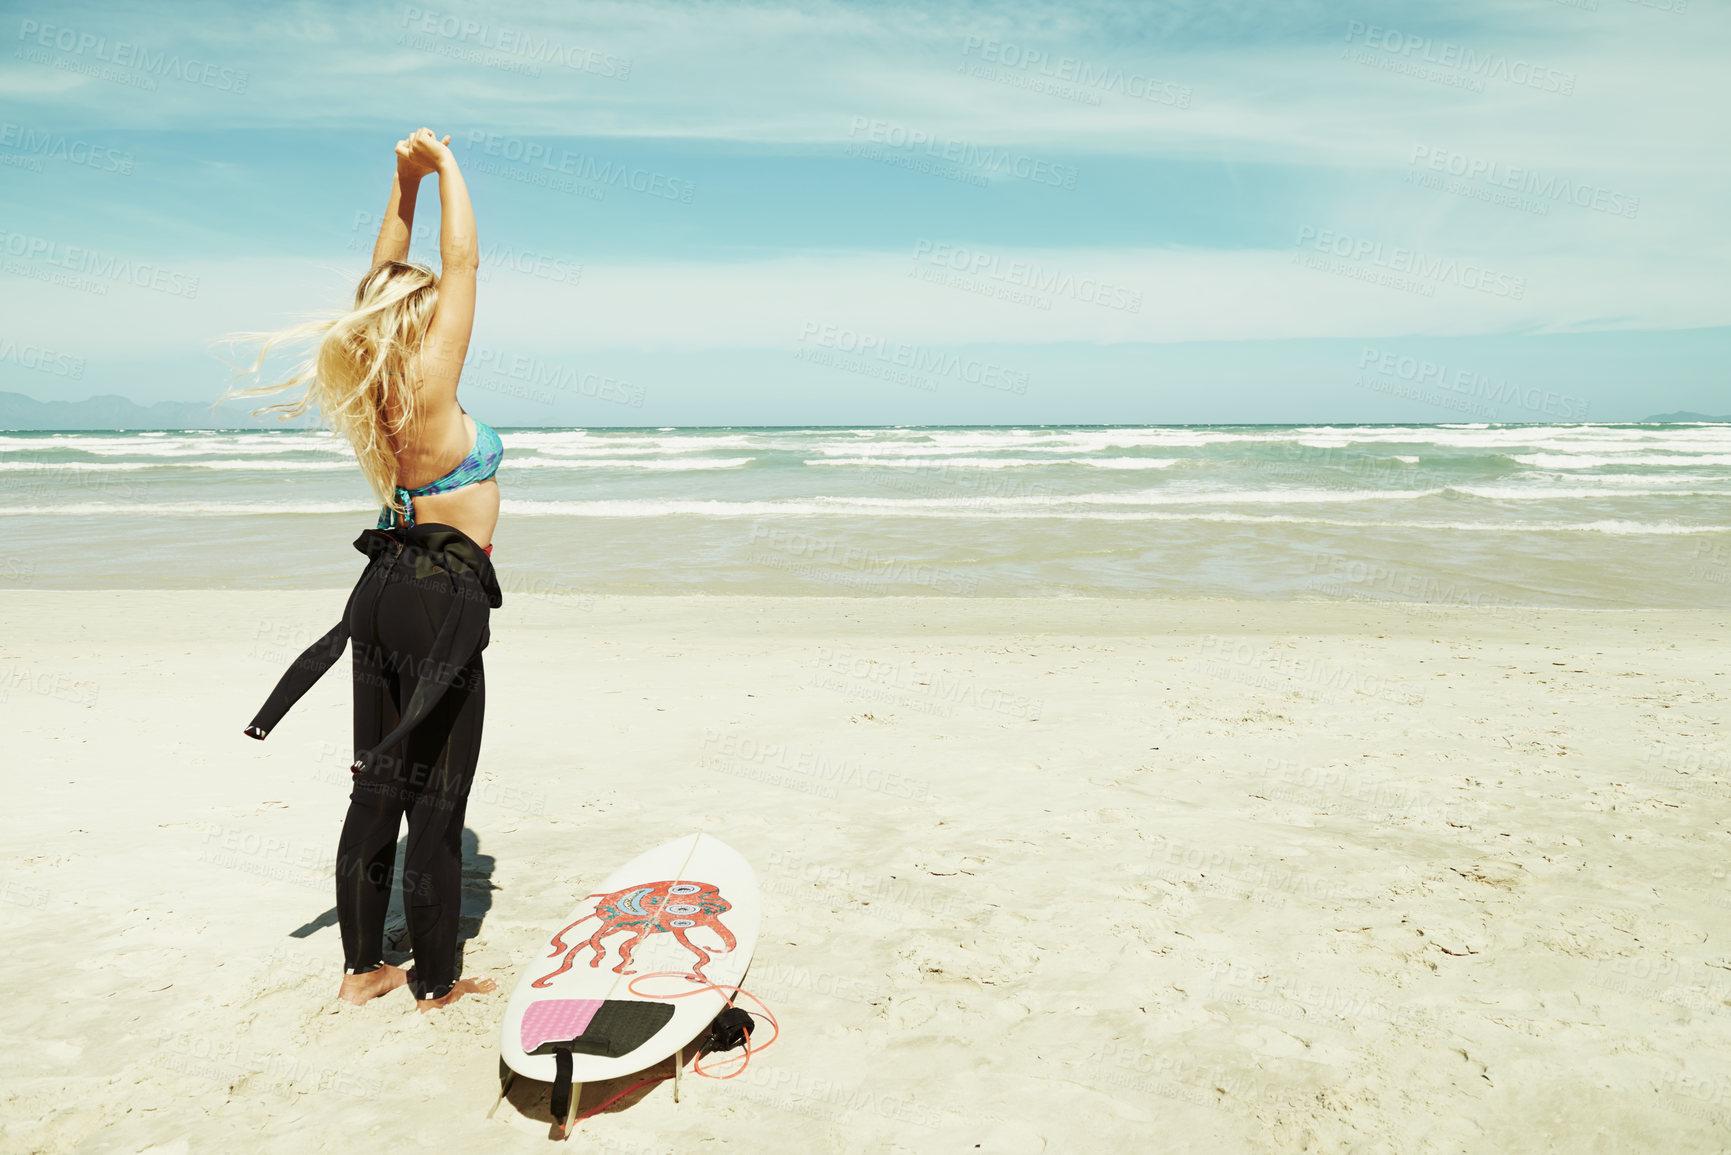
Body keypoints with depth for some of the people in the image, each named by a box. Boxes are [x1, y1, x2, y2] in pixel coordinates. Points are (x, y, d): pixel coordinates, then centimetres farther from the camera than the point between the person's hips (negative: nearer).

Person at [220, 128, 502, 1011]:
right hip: (441, 596, -8)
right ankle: (438, 982, 15)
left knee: (377, 786, 14)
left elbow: (384, 274, 18)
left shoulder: (375, 387, 6)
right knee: (435, 796, 2)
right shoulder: (427, 386, -14)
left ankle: (363, 966, 27)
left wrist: (405, 182, 17)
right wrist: (444, 168, 0)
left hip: (386, 587, 8)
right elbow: (462, 263, -11)